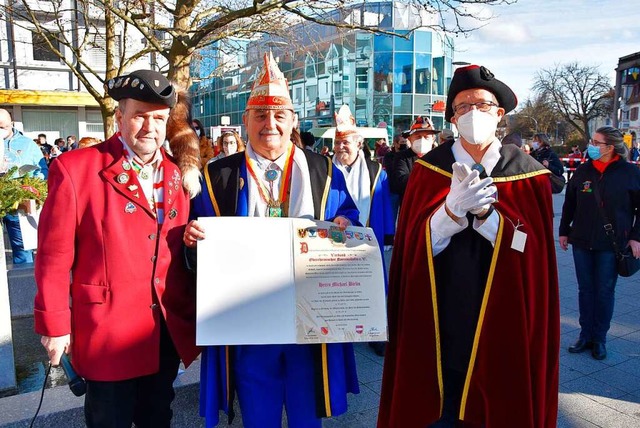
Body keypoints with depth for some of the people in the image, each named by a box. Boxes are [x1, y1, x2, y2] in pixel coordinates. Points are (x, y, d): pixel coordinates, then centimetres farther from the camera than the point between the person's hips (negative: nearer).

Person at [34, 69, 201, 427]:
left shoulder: (177, 174, 5)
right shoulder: (74, 169, -11)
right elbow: (55, 256, -9)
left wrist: (191, 301, 10)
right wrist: (54, 324, -7)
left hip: (169, 332, 5)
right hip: (107, 332, -4)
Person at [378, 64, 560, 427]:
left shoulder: (528, 173, -2)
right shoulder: (430, 168, -2)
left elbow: (533, 251, -9)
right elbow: (416, 248, -9)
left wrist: (485, 212, -23)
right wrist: (453, 207, -26)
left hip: (503, 323, 0)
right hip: (438, 323, 0)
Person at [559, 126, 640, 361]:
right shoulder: (583, 170, 3)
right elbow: (569, 203, 10)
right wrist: (564, 231, 10)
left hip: (611, 244, -3)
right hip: (582, 242, 3)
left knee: (605, 292, 6)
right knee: (585, 289, 10)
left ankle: (600, 339, 20)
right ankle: (586, 335, 22)